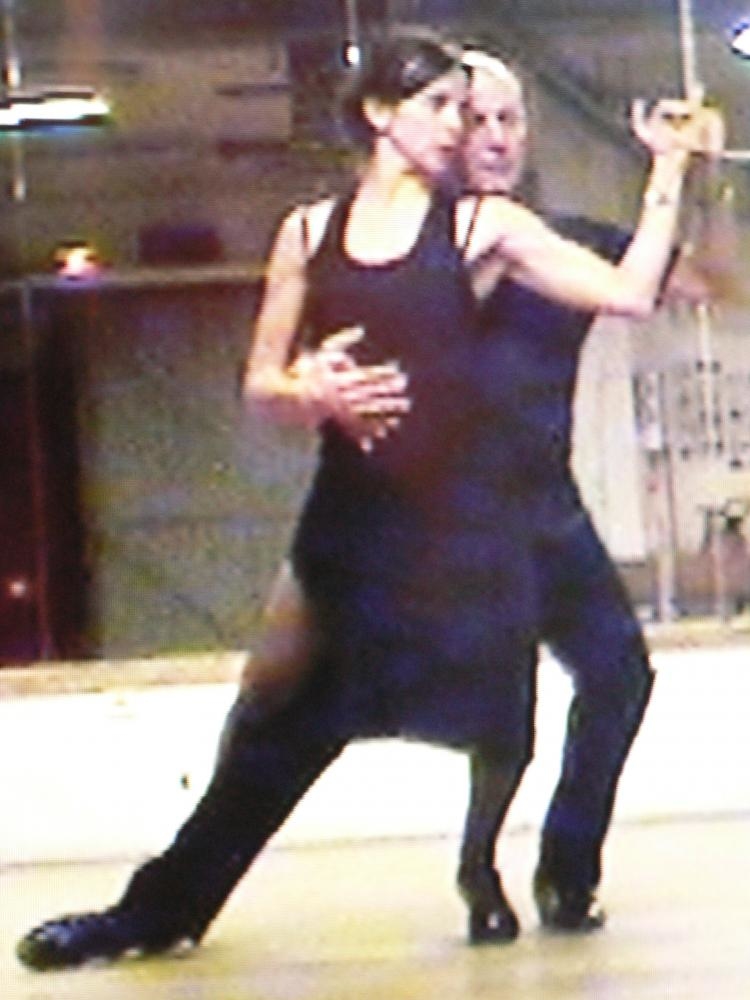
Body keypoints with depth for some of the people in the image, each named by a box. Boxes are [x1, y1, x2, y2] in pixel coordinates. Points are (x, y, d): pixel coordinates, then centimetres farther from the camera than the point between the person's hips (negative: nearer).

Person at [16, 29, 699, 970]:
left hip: (460, 513, -1)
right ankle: (161, 906, 16)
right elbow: (262, 382, 10)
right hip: (351, 513, 1)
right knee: (284, 723, 4)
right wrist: (313, 393, -11)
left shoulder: (480, 224, 3)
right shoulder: (312, 231, 8)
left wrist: (667, 173, -8)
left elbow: (628, 293, -5)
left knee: (492, 716, -4)